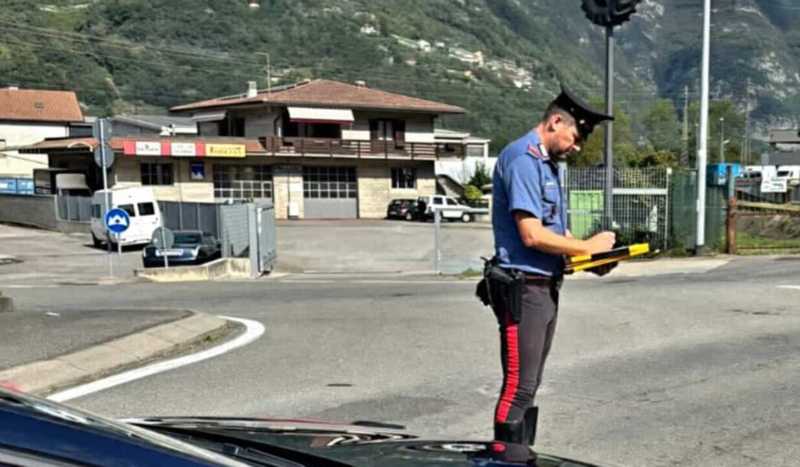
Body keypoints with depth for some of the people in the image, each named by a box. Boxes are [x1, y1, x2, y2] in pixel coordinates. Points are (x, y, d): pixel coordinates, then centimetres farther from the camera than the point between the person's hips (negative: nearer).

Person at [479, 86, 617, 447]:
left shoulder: (547, 162, 17)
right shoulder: (522, 159, -15)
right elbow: (532, 235, -21)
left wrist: (591, 256, 5)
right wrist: (588, 247, -10)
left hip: (546, 286, 10)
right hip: (523, 286, -10)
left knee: (529, 385, 15)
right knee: (519, 387, -7)